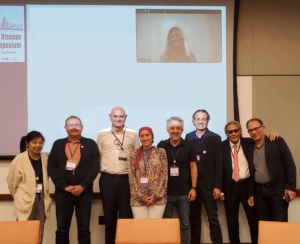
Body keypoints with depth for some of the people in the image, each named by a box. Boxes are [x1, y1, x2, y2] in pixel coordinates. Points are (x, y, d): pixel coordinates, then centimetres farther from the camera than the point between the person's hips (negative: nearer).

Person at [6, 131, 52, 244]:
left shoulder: (45, 158, 2)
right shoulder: (19, 159, -10)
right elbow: (11, 181, -1)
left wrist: (45, 195, 7)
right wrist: (19, 197, 8)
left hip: (41, 200, 4)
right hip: (25, 201, -4)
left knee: (39, 234, 8)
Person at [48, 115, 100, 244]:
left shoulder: (90, 144, 5)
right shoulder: (58, 144, 9)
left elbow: (95, 167, -2)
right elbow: (51, 167, 3)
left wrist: (83, 186, -12)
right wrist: (64, 186, -9)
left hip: (84, 192, -1)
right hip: (62, 192, 1)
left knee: (84, 229, 3)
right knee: (61, 229, 3)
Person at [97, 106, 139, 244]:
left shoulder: (133, 135, 3)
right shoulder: (102, 134, 5)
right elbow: (97, 156, 11)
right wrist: (102, 169, 3)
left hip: (127, 179, -1)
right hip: (107, 179, 1)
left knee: (126, 215, 3)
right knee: (109, 215, 9)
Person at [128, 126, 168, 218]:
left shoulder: (161, 152, 3)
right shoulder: (134, 154, 6)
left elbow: (164, 176, -1)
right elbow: (131, 177, 2)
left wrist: (156, 196, -8)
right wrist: (141, 197, -7)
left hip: (158, 198, -1)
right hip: (138, 199, 1)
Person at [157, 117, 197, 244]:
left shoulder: (188, 147, -1)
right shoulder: (161, 146, -1)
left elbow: (193, 167, 3)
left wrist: (193, 187, -4)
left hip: (184, 192, 0)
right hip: (166, 192, 0)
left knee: (184, 223, 8)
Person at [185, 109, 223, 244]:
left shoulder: (215, 138, 1)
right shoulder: (188, 137, 6)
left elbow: (219, 163, -3)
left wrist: (217, 186, -9)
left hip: (208, 183, -2)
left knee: (213, 218, 2)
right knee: (194, 217, 9)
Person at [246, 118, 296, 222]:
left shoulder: (277, 142, -3)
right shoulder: (249, 149, 10)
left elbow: (290, 165, -6)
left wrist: (291, 187, -12)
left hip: (278, 190, -4)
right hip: (259, 191, 5)